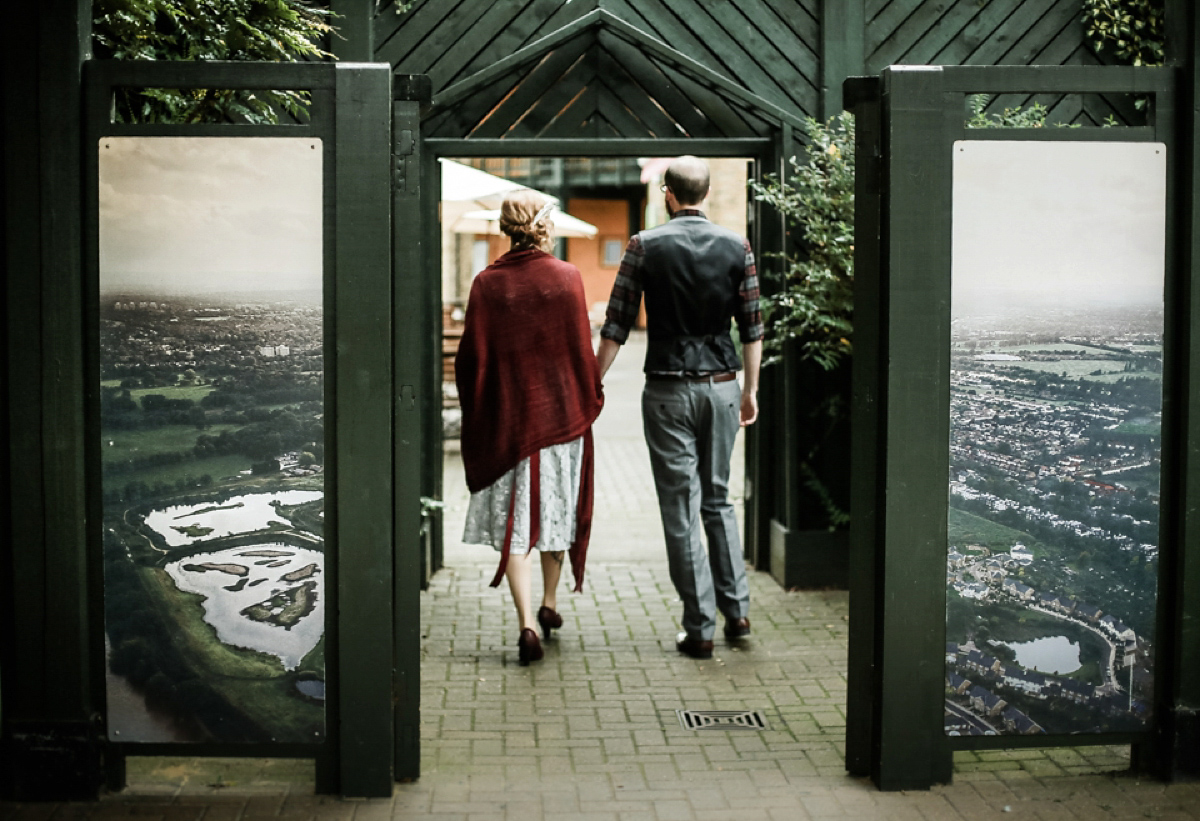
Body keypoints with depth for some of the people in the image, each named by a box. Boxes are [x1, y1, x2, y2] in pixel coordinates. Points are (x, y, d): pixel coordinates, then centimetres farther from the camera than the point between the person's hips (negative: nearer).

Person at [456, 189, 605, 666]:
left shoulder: (487, 283, -5)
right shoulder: (567, 278, -6)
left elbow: (471, 356, -2)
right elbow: (582, 349, -3)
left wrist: (477, 414, 10)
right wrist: (590, 399, 11)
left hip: (505, 416, -1)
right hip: (560, 412, 1)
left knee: (514, 521, 2)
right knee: (555, 510, 18)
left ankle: (527, 626, -6)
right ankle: (549, 604, 31)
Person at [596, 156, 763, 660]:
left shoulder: (645, 246, -4)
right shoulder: (736, 246, 3)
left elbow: (616, 326, -5)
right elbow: (752, 326, 5)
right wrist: (751, 390, 14)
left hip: (668, 391, -3)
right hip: (721, 387, 3)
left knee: (681, 508, 2)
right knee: (718, 499, 18)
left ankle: (700, 628, 6)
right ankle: (737, 609, 16)